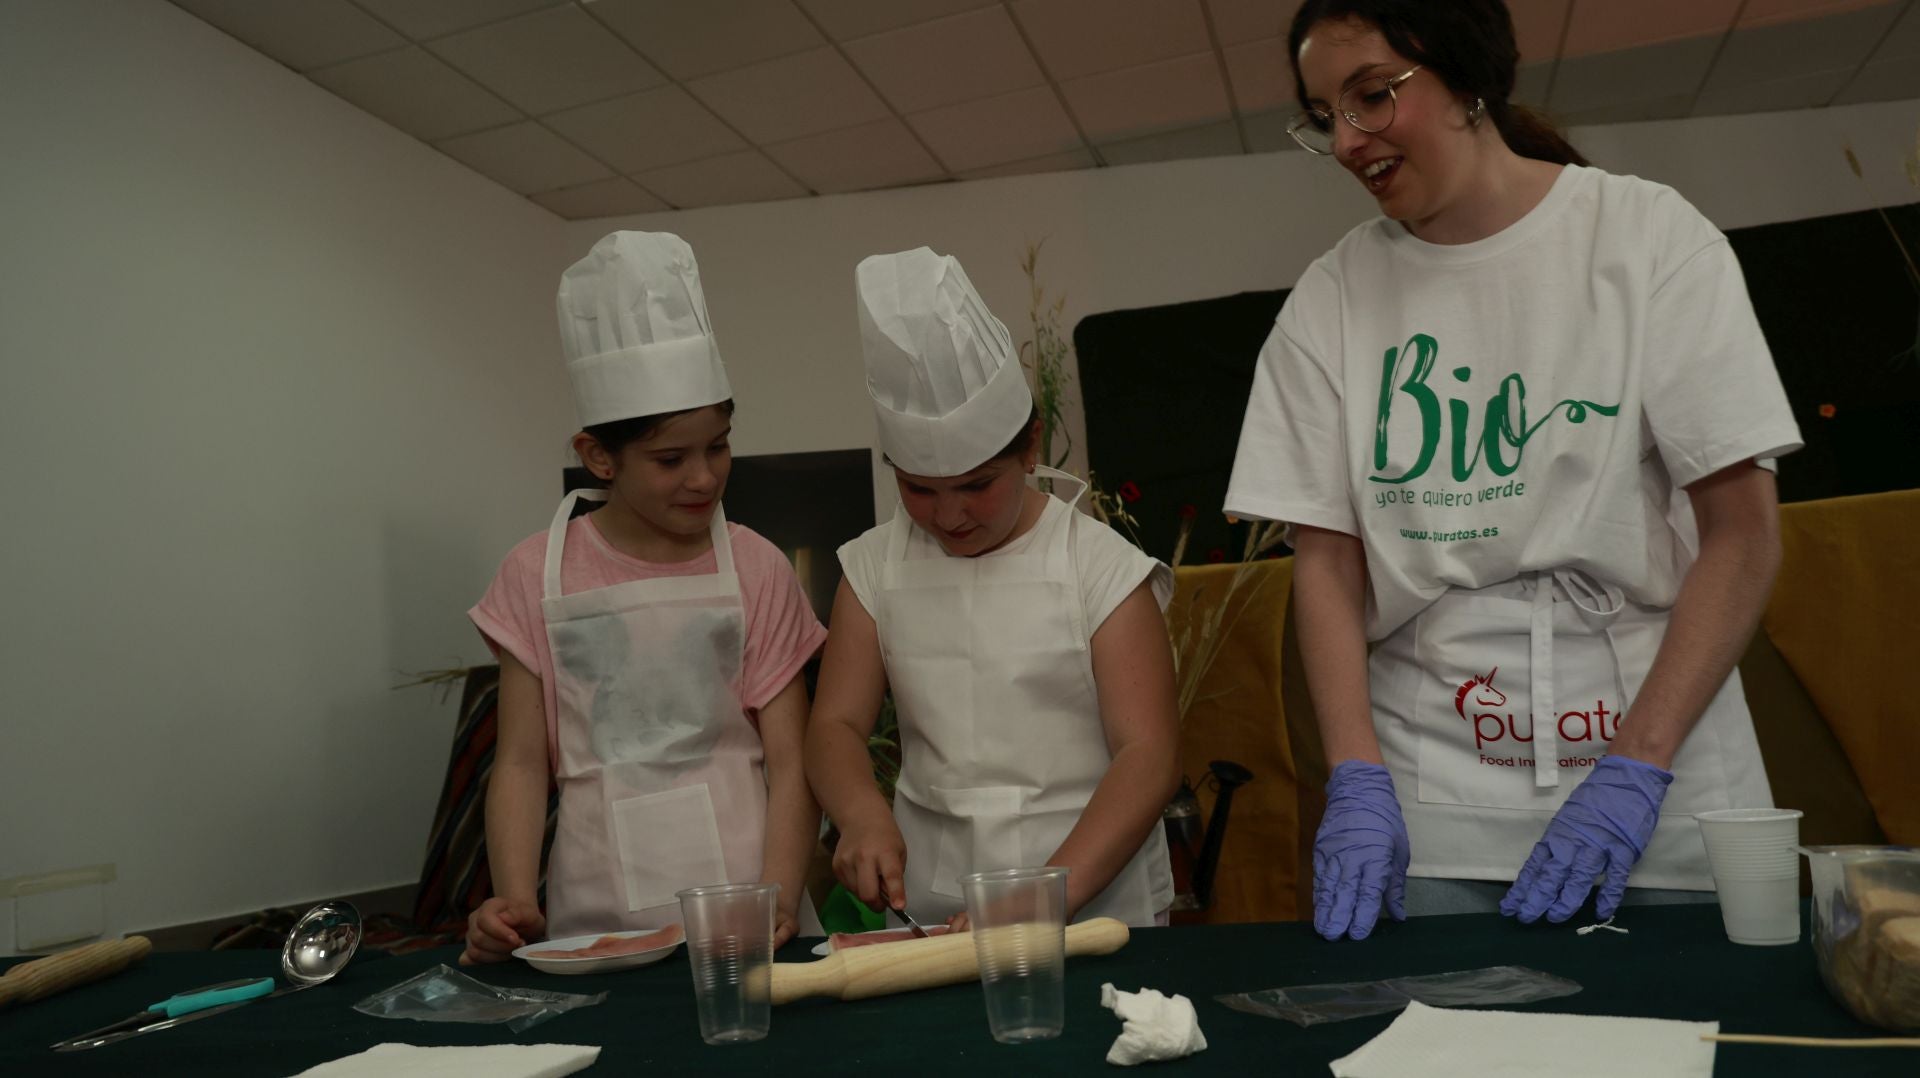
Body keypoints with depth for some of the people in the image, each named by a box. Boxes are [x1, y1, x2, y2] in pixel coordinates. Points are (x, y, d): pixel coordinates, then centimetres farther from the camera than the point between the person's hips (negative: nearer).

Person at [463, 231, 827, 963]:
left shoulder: (757, 571, 1)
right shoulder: (538, 577, 3)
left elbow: (791, 762, -1)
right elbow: (521, 763, 4)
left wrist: (777, 903, -14)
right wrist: (515, 902, -9)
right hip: (596, 921, 1)